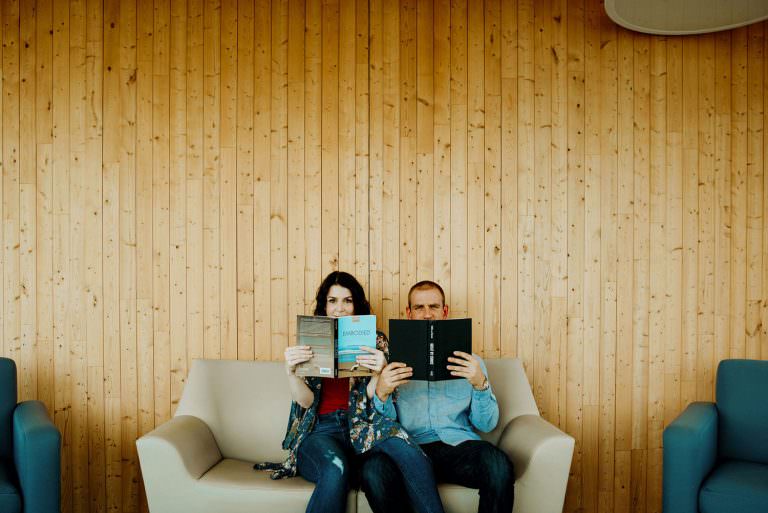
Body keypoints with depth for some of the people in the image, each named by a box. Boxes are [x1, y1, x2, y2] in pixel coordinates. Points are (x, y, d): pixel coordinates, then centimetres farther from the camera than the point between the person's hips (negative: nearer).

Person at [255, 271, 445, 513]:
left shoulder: (375, 341, 12)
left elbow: (372, 398, 1)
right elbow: (306, 401, 1)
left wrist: (378, 373, -22)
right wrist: (290, 370, -19)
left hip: (361, 427, 1)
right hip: (320, 430, -1)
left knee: (402, 445, -34)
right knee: (336, 469, -37)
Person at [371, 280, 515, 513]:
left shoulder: (468, 361, 17)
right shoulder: (395, 361, 15)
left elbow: (487, 424, 8)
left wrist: (480, 384, -12)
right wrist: (381, 393, -15)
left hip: (459, 444, 1)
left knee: (498, 464, -33)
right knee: (375, 467, -34)